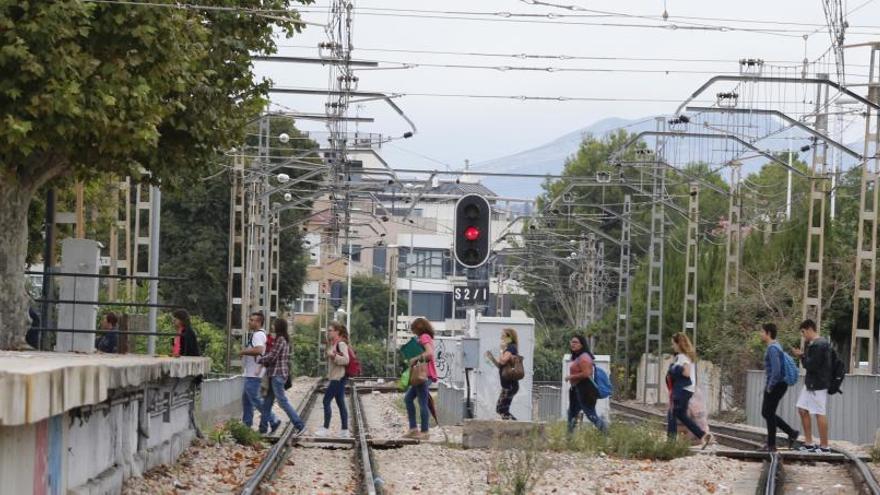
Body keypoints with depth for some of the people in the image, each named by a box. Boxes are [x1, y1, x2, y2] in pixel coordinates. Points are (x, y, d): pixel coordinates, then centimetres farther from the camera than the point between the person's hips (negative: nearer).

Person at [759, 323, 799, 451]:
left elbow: (776, 370, -26)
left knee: (769, 413, -1)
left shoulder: (773, 349, -18)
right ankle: (791, 433, 15)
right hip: (773, 385, 10)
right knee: (766, 413, 14)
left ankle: (771, 444, 6)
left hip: (776, 386, -10)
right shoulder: (774, 347, 15)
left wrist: (770, 386, -17)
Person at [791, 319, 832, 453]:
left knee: (820, 414, -6)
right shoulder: (813, 344, 13)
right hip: (810, 383, 11)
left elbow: (811, 365, -21)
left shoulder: (819, 345, -18)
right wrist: (803, 355, -1)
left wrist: (802, 356, -7)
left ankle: (824, 446, 0)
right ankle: (809, 443, 17)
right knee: (803, 410, 13)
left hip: (818, 384, -11)